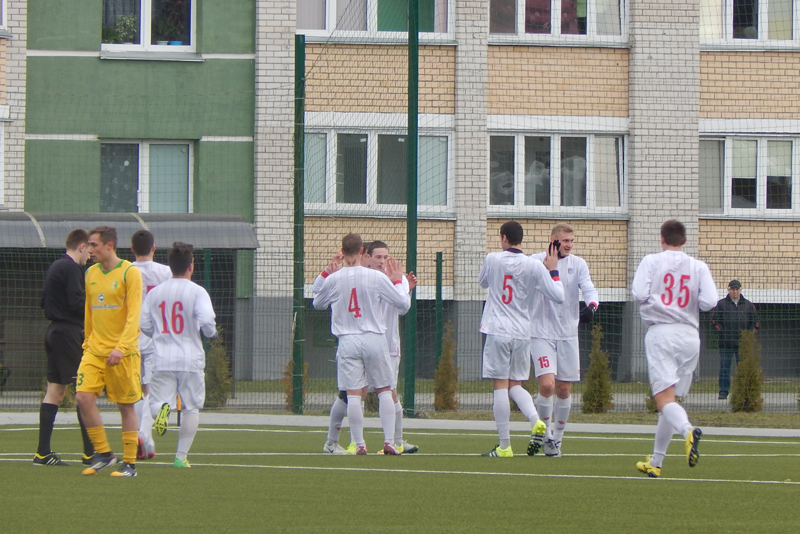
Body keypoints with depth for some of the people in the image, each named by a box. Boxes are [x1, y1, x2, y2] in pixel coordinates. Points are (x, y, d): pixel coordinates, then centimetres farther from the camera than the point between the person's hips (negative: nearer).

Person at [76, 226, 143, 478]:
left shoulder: (129, 272, -8)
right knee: (83, 397, -9)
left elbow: (133, 315, -13)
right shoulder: (91, 273, 11)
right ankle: (103, 454, 4)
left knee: (126, 406, 0)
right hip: (94, 351, 5)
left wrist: (120, 347, -22)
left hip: (123, 353, -5)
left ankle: (129, 463, 8)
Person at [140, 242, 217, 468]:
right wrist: (211, 333, 6)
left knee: (155, 403, 6)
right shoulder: (197, 292, -6)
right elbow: (207, 321, -17)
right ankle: (181, 456, 5)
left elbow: (144, 325, 5)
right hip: (190, 359, -2)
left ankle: (161, 409, -31)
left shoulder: (154, 292, 6)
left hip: (162, 359, 2)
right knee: (191, 408, 10)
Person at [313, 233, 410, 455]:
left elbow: (317, 304, 18)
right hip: (375, 339, 0)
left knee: (353, 394, 0)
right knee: (384, 391, 9)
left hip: (348, 342, 0)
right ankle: (389, 441, 3)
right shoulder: (377, 278, -5)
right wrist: (397, 281, 16)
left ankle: (359, 444, -2)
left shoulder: (333, 280, -2)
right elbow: (404, 304, 0)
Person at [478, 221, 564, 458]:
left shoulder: (492, 259, -2)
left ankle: (504, 445, -3)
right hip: (522, 334, 3)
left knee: (500, 386, -1)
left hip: (497, 331, -3)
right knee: (516, 385, 15)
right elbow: (558, 296, -1)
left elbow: (482, 282, 19)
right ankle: (536, 422, -10)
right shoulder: (534, 266, -1)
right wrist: (553, 270, 12)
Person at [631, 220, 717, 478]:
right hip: (690, 334, 3)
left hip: (660, 333, -3)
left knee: (664, 398, -10)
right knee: (672, 398, 13)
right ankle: (655, 462, 18)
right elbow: (709, 301, -5)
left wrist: (654, 298, 11)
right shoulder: (699, 267, 5)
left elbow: (639, 293, -11)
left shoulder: (651, 261, 0)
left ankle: (688, 430, -41)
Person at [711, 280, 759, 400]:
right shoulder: (721, 304, 6)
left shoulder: (748, 305, 13)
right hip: (726, 343, -2)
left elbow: (755, 321, 15)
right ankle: (723, 391, 2)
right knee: (725, 368, -2)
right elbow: (715, 320, 2)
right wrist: (722, 332, -9)